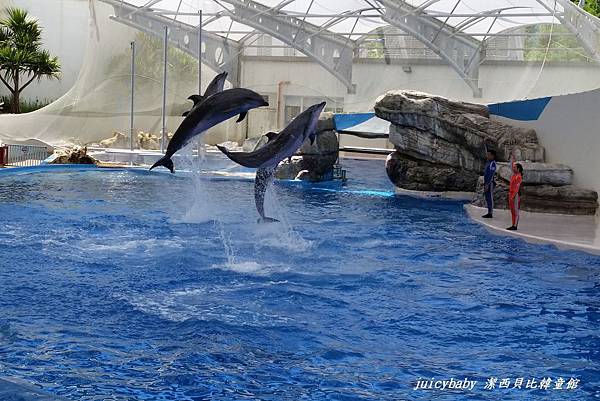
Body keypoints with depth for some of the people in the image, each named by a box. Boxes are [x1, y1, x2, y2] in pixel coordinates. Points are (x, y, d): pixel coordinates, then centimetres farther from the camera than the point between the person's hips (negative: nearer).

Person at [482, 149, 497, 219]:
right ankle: (489, 213, 18)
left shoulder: (492, 163, -14)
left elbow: (491, 175, -20)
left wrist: (487, 185, -23)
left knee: (490, 198, -7)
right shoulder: (488, 163, 15)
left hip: (490, 183, -10)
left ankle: (490, 214, -4)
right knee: (487, 198, 12)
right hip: (486, 183, 10)